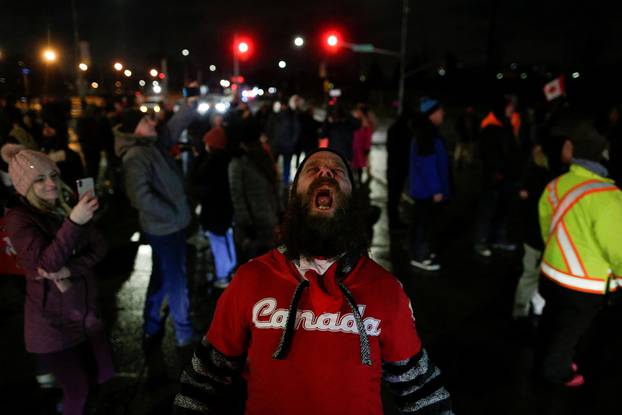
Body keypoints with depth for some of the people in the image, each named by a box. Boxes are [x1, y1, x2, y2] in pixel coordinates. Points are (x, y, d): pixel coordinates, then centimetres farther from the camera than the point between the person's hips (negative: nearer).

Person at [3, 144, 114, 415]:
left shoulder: (67, 207, 3)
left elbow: (99, 247, -4)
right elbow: (48, 261, -28)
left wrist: (70, 270, -21)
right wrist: (74, 221, -40)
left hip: (84, 309, 6)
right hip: (52, 320, -6)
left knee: (102, 374, 16)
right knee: (78, 389, 5)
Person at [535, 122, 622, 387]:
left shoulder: (555, 185, -8)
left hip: (552, 272, 6)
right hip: (584, 285, -6)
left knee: (552, 322, 27)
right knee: (569, 331, 18)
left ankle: (544, 362, 48)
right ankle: (556, 372, 40)